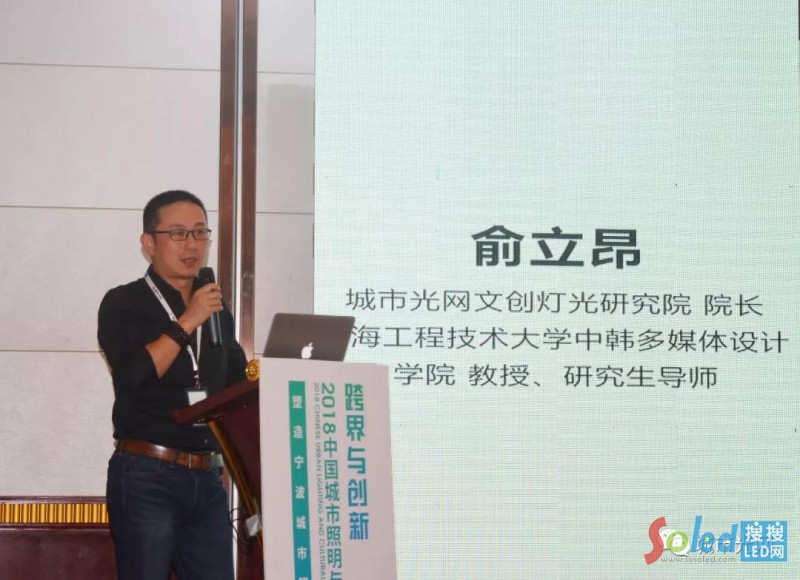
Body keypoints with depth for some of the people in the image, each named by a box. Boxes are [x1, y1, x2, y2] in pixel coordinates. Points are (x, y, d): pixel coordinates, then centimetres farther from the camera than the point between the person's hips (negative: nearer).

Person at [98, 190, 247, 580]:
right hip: (146, 477, -5)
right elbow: (133, 377, -16)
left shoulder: (218, 312, 16)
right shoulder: (123, 304, 0)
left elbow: (237, 385, 24)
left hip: (206, 480, 5)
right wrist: (186, 323, -14)